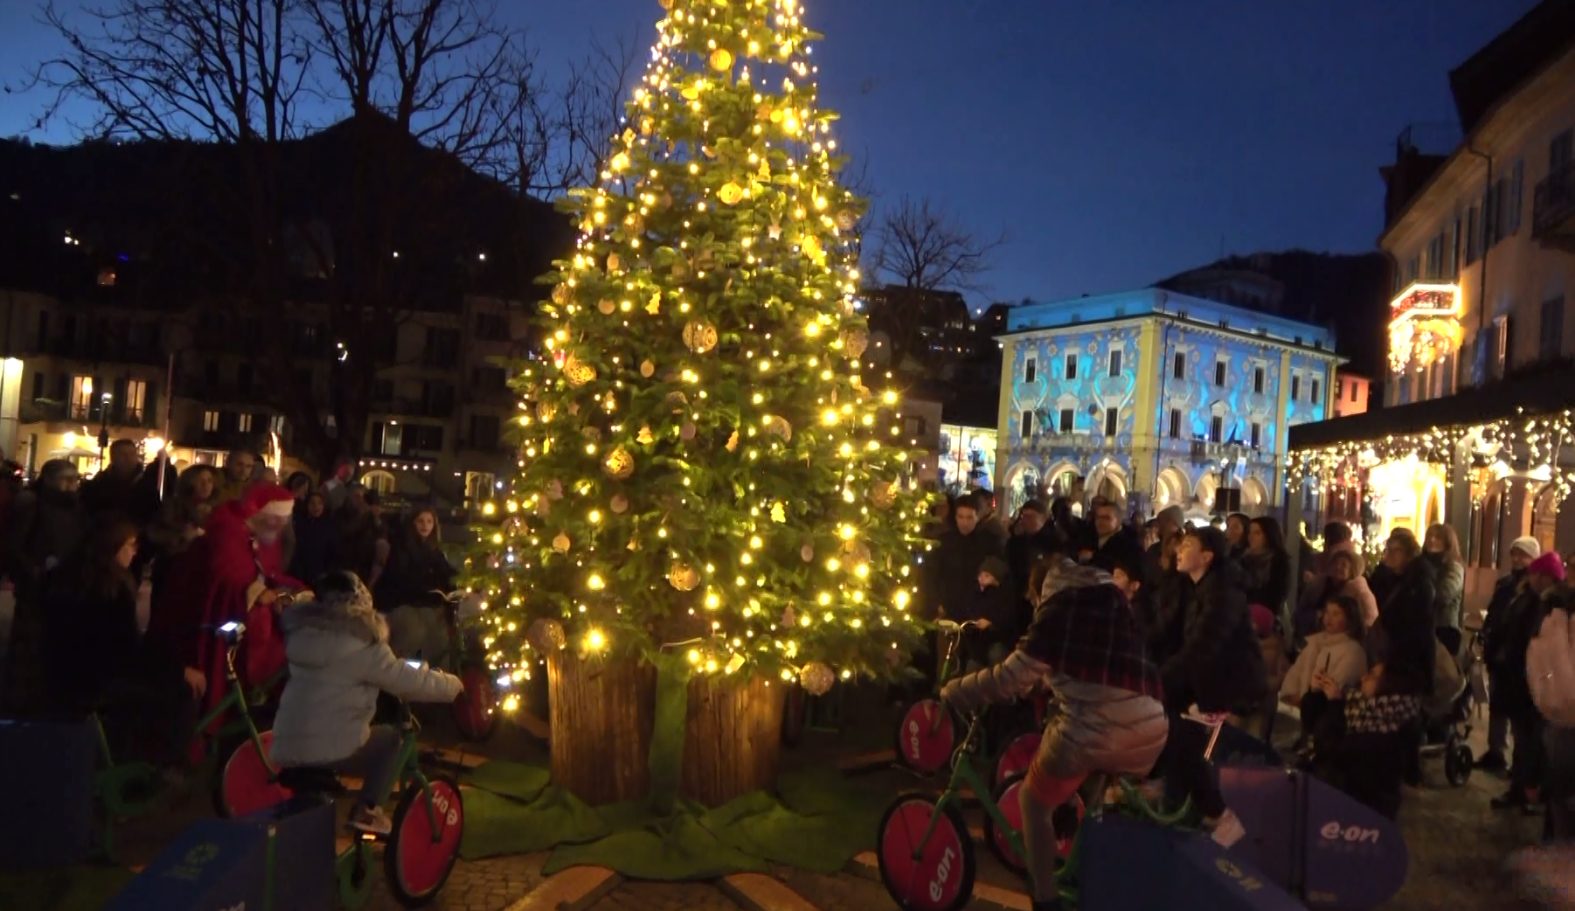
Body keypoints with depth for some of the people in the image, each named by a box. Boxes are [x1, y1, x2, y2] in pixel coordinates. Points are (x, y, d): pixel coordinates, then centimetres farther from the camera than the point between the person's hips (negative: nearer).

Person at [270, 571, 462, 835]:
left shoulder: (300, 633, 10)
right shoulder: (362, 646, -8)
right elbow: (412, 682, -5)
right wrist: (453, 684, 13)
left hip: (285, 751, 6)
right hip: (333, 751, -6)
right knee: (390, 736, 18)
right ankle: (364, 810, 4)